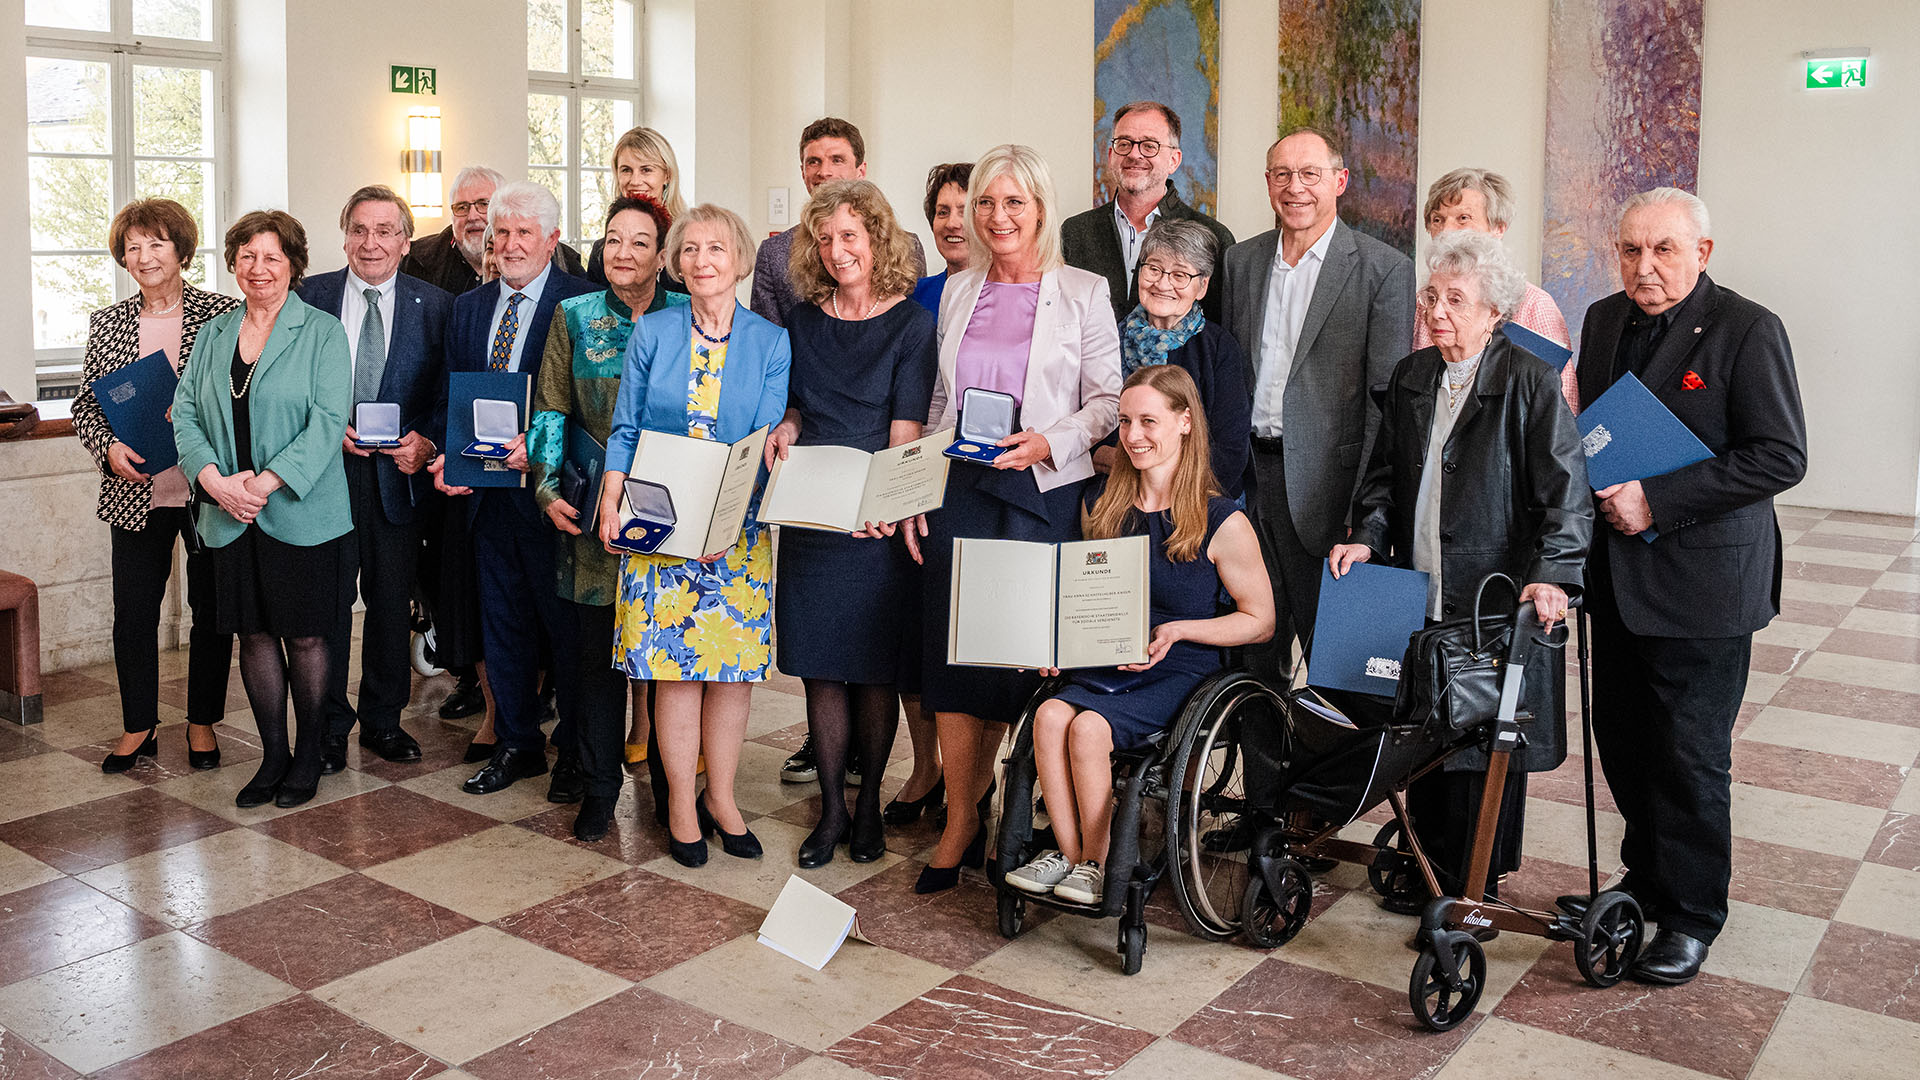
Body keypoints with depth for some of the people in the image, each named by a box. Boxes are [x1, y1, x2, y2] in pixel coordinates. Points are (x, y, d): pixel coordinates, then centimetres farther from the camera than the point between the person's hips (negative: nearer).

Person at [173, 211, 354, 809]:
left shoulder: (322, 332, -3)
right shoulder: (214, 334, 12)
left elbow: (327, 420, -12)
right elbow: (185, 411, 6)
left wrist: (267, 482, -20)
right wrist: (215, 479, -11)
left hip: (302, 514, -4)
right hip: (231, 515, 4)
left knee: (304, 635, 4)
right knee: (254, 634, 9)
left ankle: (308, 755, 18)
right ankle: (272, 755, 21)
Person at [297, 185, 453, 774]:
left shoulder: (434, 305, 3)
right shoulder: (309, 296, 3)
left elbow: (447, 394, 4)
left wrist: (425, 442, -13)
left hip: (397, 473, 1)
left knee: (392, 602, 10)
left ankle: (383, 720, 26)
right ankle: (329, 725, 19)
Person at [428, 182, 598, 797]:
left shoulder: (581, 303, -6)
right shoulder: (468, 309, 13)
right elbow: (448, 398, 14)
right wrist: (447, 455, -3)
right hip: (486, 491, 6)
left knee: (567, 625, 4)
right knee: (503, 625, 15)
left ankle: (574, 753, 18)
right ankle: (516, 744, 29)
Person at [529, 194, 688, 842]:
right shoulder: (574, 317, 6)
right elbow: (552, 409, 7)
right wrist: (548, 489, -4)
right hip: (593, 516, 1)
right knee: (595, 651, 6)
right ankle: (599, 788, 20)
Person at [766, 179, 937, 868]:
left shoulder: (910, 324, -4)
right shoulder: (804, 320, 10)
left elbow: (905, 433, -10)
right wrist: (786, 428, -3)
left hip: (876, 520, -3)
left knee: (873, 668, 5)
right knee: (820, 668, 6)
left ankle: (869, 803, 20)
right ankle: (831, 807, 17)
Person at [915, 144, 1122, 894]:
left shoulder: (1083, 293, 2)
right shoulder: (958, 292, 13)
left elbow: (1108, 400, 1)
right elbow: (938, 405, 16)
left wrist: (1049, 442, -16)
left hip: (1044, 494, -3)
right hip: (959, 490, 3)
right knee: (951, 653, 1)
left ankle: (968, 815, 17)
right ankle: (961, 821, 13)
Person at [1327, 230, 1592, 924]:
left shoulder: (1530, 380, -7)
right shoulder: (1410, 377, 11)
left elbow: (1566, 491, -11)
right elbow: (1385, 475, 18)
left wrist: (1551, 575, -22)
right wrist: (1367, 538, 2)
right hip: (1419, 599, 5)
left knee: (1487, 747, 5)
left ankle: (1476, 886, 20)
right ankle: (1430, 866, 30)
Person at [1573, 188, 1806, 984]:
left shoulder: (1746, 331, -11)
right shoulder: (1604, 320, 9)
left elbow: (1781, 457, -16)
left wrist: (1657, 500, -20)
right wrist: (1595, 485, 1)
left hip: (1701, 582, -6)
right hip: (1617, 575, 6)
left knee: (1689, 757, 1)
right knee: (1620, 740, 14)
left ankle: (1692, 915, 16)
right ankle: (1647, 878, 33)